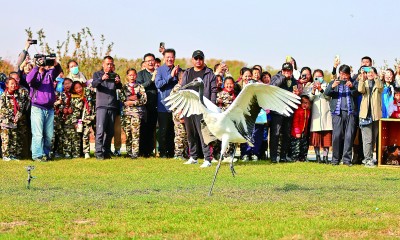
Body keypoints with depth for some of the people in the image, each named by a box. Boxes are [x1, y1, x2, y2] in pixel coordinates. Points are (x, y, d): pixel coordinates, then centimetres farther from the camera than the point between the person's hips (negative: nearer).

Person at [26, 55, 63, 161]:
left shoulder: (50, 73, 13)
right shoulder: (35, 74, 4)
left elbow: (58, 71, -6)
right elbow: (29, 80, -18)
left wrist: (56, 64, -28)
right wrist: (37, 67, -28)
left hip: (50, 108, 4)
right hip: (37, 108, -4)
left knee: (49, 134, 6)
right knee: (38, 134, -6)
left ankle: (46, 153, 15)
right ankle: (37, 155, -4)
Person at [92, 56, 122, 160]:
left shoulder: (115, 75, 17)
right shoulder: (97, 74, 10)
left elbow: (120, 87, 1)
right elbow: (94, 84, -9)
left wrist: (118, 83, -23)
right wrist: (101, 79, -30)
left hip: (113, 106, 4)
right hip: (101, 106, -4)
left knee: (110, 132, 6)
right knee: (100, 130, -13)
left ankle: (106, 151, 13)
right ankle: (99, 152, -15)